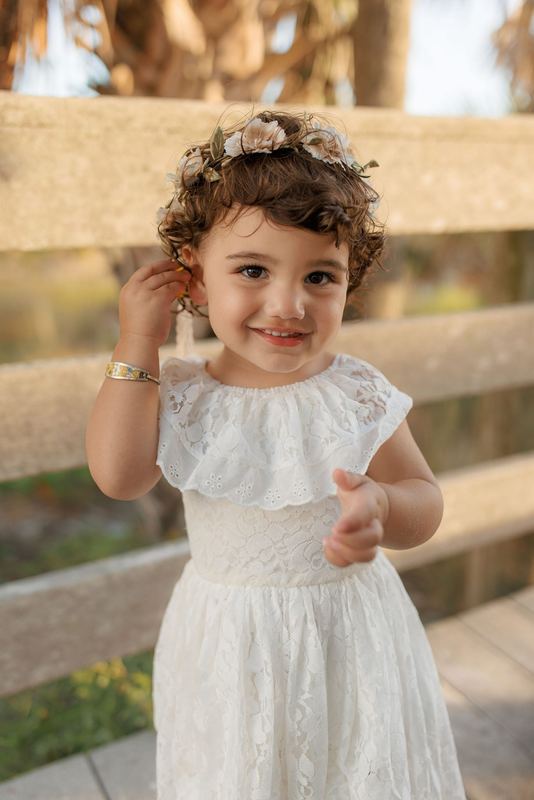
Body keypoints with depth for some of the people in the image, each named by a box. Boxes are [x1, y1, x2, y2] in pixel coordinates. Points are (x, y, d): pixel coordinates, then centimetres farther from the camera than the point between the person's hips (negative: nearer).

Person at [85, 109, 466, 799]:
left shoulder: (356, 393, -13)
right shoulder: (181, 394, -8)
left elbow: (425, 501, -10)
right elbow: (117, 475, -21)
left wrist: (380, 508, -34)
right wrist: (138, 342, -16)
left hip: (349, 637, 0)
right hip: (228, 644, 1)